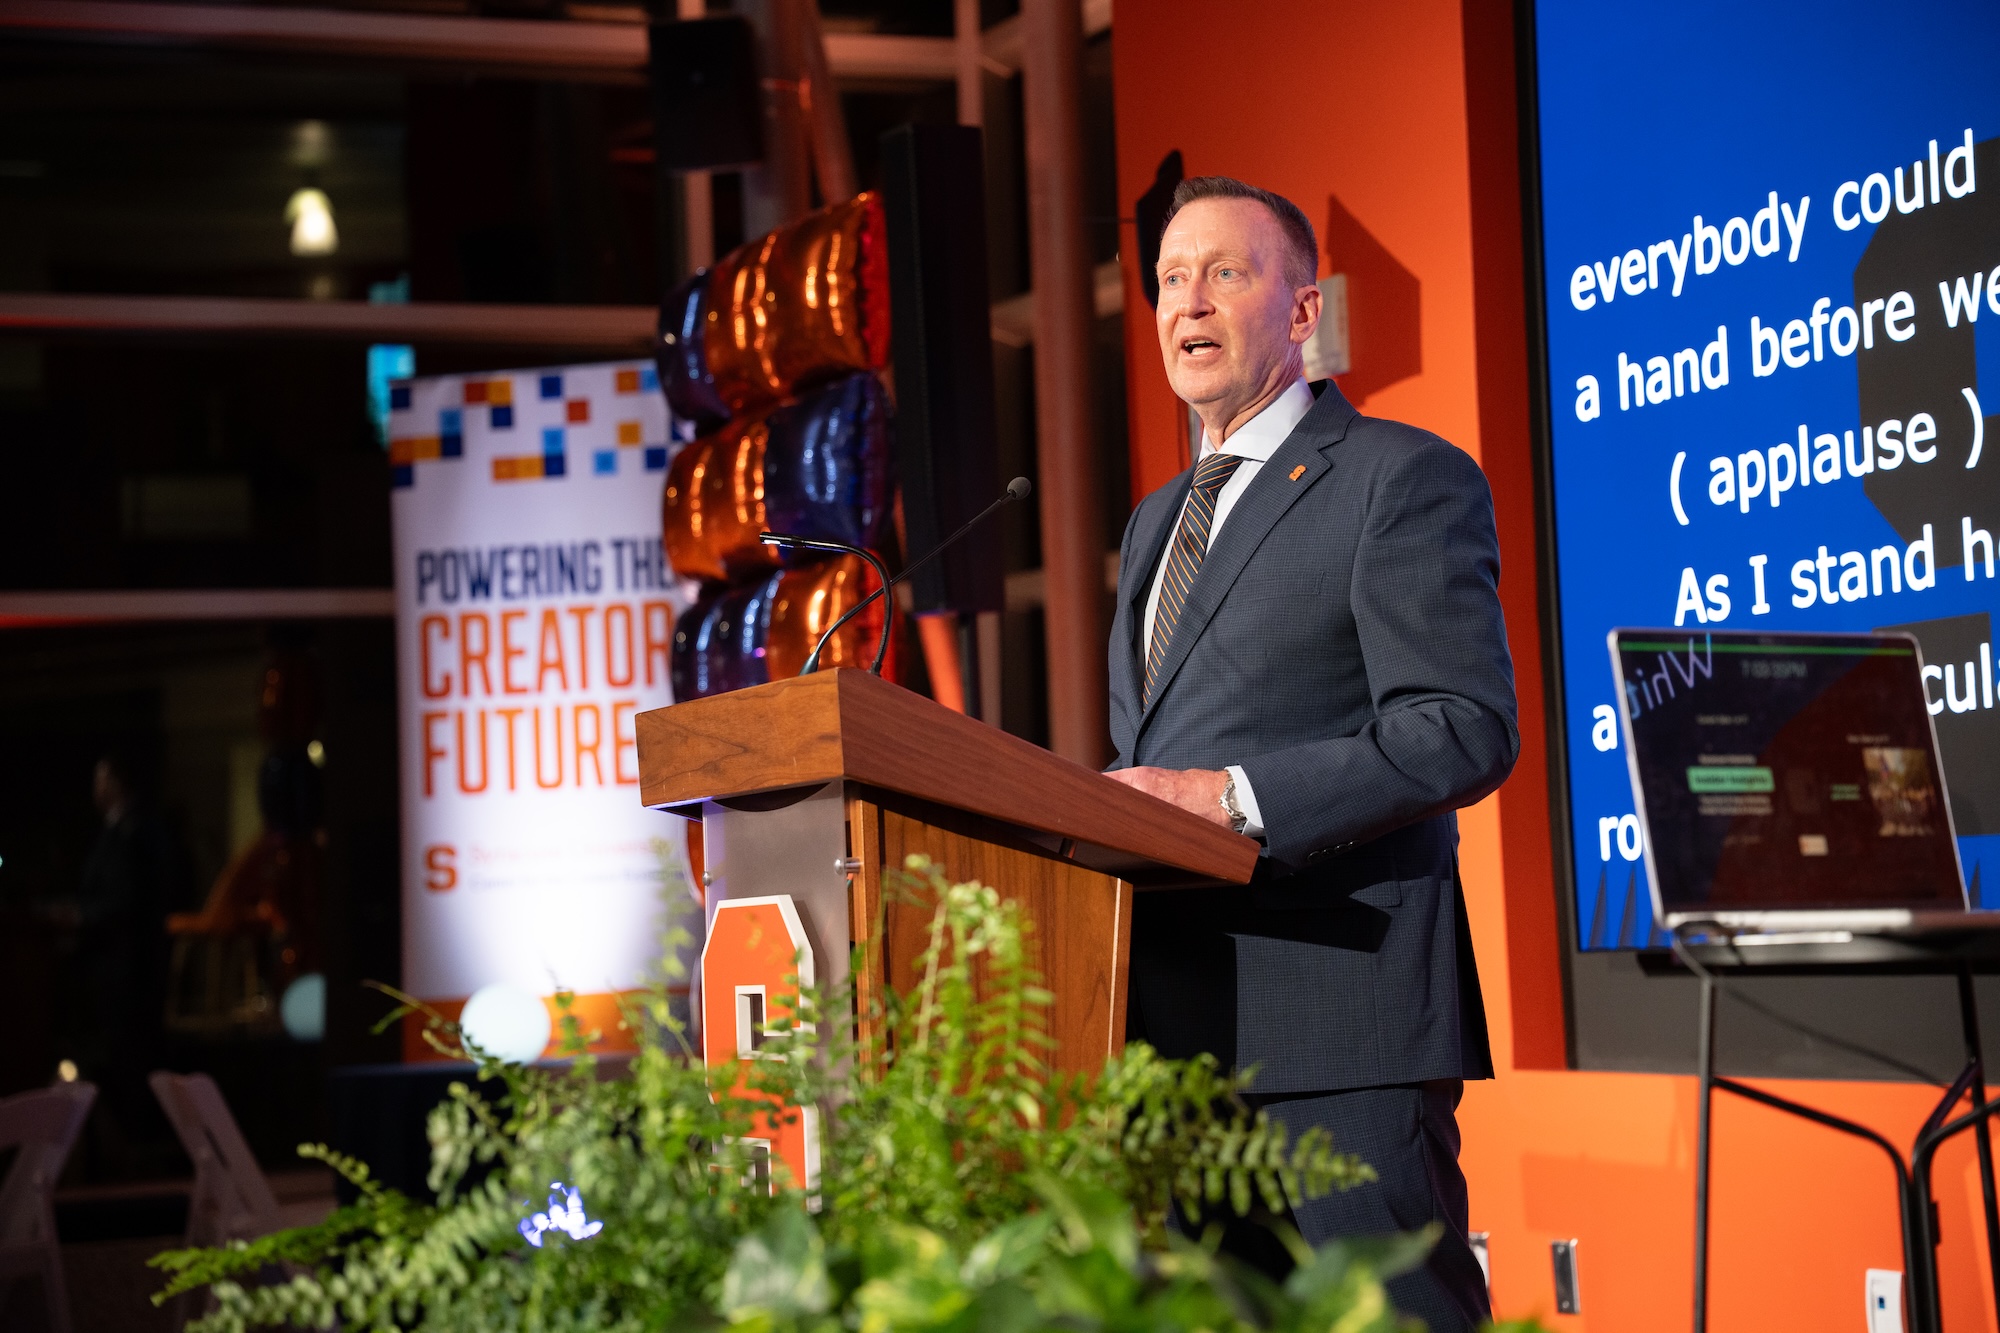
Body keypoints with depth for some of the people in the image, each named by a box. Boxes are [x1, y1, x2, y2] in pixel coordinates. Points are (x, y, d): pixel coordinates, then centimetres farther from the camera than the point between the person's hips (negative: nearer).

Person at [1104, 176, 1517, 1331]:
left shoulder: (1404, 479, -1)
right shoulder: (1159, 520, 24)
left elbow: (1468, 731, -13)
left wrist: (1232, 797, -20)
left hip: (1336, 1023, -7)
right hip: (1178, 1021, 8)